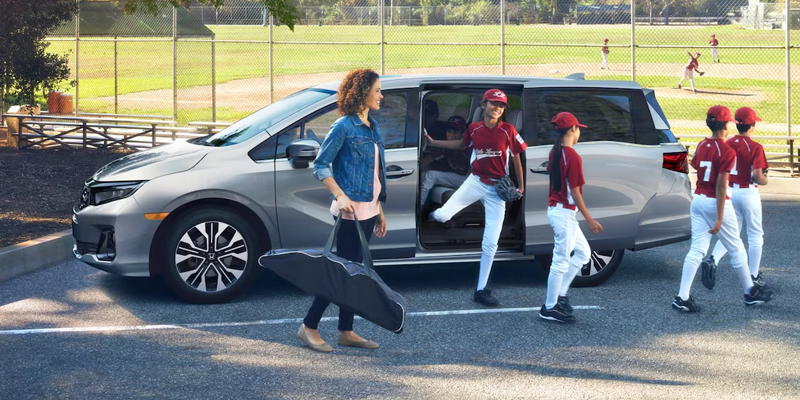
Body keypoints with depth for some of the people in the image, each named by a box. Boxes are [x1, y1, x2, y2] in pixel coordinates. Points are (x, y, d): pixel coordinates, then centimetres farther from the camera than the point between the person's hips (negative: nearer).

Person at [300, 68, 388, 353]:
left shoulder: (372, 127, 14)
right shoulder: (344, 127, -11)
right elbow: (320, 165, -12)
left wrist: (379, 211, 19)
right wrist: (340, 196, -21)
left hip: (368, 210, 8)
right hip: (350, 210, -8)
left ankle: (346, 332, 16)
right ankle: (309, 327, 2)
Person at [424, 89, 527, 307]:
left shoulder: (508, 130, -8)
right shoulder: (474, 128, -2)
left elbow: (516, 157, 1)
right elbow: (462, 144, 18)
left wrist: (521, 186, -1)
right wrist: (433, 142, 16)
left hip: (497, 189, -1)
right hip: (475, 182, 1)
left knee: (490, 243, 0)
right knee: (442, 216, -18)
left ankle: (481, 290, 11)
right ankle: (433, 215, 23)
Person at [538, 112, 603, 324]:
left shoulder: (555, 152, 7)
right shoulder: (572, 156, -18)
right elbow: (574, 192, -18)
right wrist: (589, 220, -13)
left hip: (556, 209, 9)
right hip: (564, 213, -9)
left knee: (583, 252, 19)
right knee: (561, 261, -1)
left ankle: (560, 294, 21)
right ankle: (549, 308, 6)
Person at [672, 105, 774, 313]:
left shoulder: (701, 146, 4)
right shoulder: (727, 152, -16)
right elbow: (721, 186, -19)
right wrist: (719, 218, -19)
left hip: (697, 200, 6)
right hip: (715, 203, -6)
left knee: (697, 249, 4)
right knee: (736, 249, 10)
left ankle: (682, 298, -5)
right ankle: (750, 293, 24)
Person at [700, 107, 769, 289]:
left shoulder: (727, 144, 1)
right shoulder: (755, 148, -15)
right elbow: (757, 176, -20)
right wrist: (765, 181, 1)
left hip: (729, 191, 5)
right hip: (749, 192, -5)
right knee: (755, 235, 10)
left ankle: (712, 260, -11)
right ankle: (754, 276, 13)